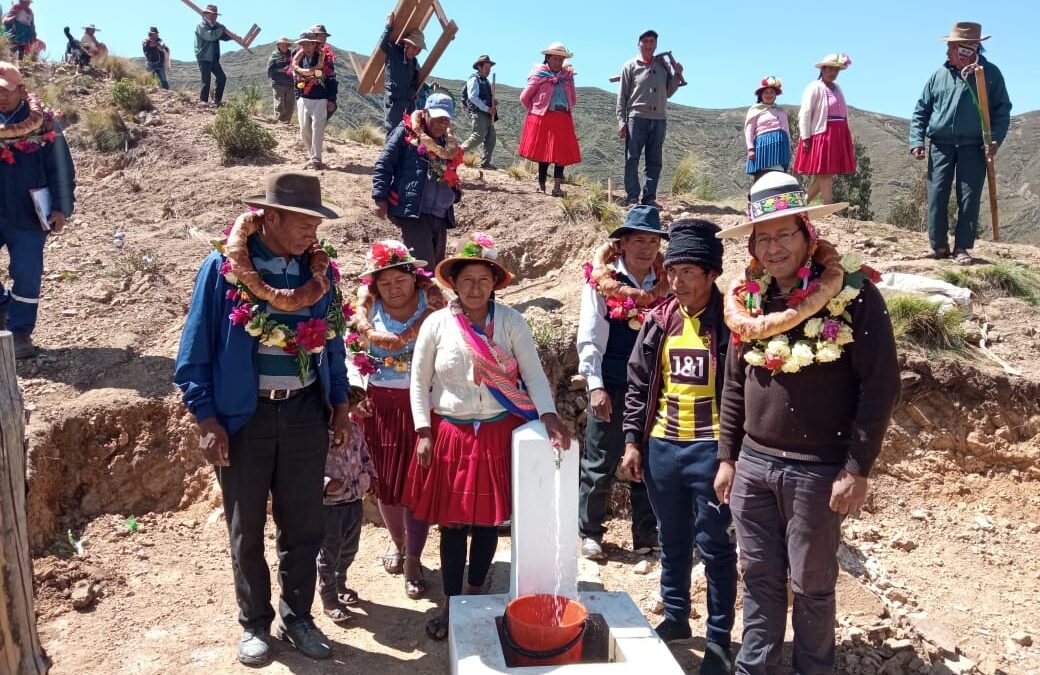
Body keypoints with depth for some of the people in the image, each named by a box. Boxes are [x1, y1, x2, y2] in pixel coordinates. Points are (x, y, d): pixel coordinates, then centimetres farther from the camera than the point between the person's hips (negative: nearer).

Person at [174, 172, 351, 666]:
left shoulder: (320, 271, 0)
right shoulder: (223, 268, -11)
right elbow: (195, 351, -7)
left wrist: (340, 406, 8)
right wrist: (207, 419, -11)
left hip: (306, 415, 3)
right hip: (243, 418, -2)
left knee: (303, 526, 12)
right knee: (246, 530, 13)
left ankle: (298, 618, 31)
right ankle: (255, 623, 32)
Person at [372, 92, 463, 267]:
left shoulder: (448, 144, 18)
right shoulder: (406, 133, -1)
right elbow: (383, 165, -4)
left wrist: (456, 193, 7)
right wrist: (380, 198, -11)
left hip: (441, 217, 7)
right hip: (413, 213, -7)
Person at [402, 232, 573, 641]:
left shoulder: (511, 321, -4)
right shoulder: (436, 324, -4)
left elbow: (533, 373, -7)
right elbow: (419, 381, 1)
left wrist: (549, 416, -21)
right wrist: (423, 433, -4)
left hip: (499, 433, 1)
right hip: (450, 433, 0)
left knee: (488, 517, 10)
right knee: (452, 521, 6)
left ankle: (474, 598, 29)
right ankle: (450, 604, 21)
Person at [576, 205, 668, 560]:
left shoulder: (666, 284, 6)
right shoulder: (602, 281, -3)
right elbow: (589, 339, -6)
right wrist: (595, 386, -12)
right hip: (611, 387, -3)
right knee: (600, 465, 5)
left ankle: (646, 536, 25)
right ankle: (590, 533, 23)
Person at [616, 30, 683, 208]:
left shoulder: (663, 66, 17)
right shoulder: (631, 66, 7)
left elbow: (668, 92, 19)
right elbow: (622, 95, 3)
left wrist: (677, 75, 5)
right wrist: (621, 120, -6)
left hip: (659, 119, 4)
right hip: (636, 118, -4)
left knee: (655, 161, 3)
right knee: (632, 160, -6)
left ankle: (649, 198, 7)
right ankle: (632, 198, -4)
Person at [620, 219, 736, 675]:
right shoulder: (659, 321, 5)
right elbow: (638, 385, 11)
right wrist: (632, 440, 6)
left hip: (710, 450, -4)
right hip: (661, 448, 5)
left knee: (715, 547, 7)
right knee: (673, 542, 18)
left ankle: (719, 637, 22)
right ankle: (675, 618, 36)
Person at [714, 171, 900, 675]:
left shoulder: (853, 295, -11)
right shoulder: (748, 300, 4)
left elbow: (881, 387, -12)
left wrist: (857, 469, -13)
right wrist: (727, 457, 11)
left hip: (818, 469, -4)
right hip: (752, 463, 5)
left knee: (811, 586, 11)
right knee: (759, 577, 15)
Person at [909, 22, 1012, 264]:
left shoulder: (990, 73, 2)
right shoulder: (940, 75, 6)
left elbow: (1002, 109, 4)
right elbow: (921, 110, 10)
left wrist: (996, 139, -11)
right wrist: (917, 140, -1)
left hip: (974, 146, -1)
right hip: (941, 144, 2)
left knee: (969, 198, -2)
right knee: (937, 197, -2)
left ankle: (962, 247, 6)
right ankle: (939, 246, 10)